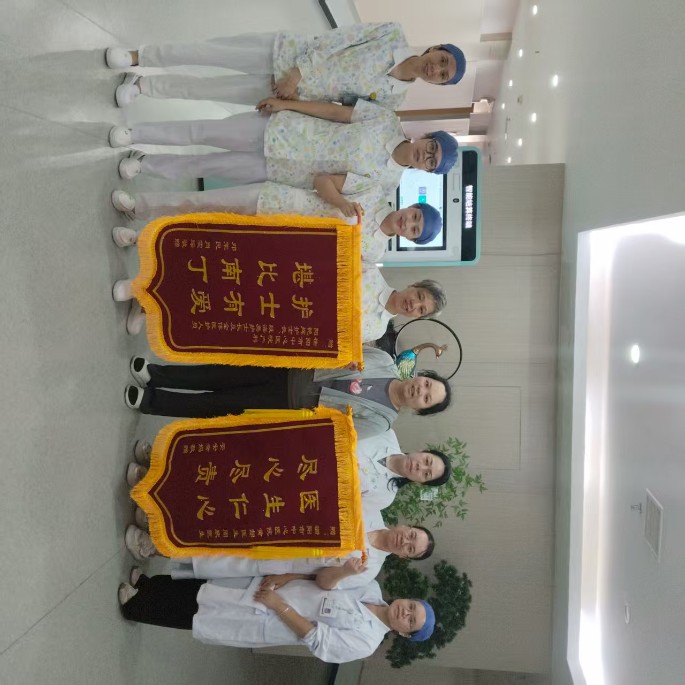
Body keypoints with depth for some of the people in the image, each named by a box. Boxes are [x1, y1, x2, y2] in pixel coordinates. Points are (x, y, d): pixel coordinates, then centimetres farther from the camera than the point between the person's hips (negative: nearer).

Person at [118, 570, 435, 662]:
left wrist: (278, 605, -20)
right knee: (192, 591, 6)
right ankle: (145, 585, 30)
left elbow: (317, 639, -18)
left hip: (265, 623, -4)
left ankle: (135, 606, 24)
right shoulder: (370, 587, -1)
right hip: (264, 587, 4)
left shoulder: (366, 641, -14)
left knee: (190, 615, 1)